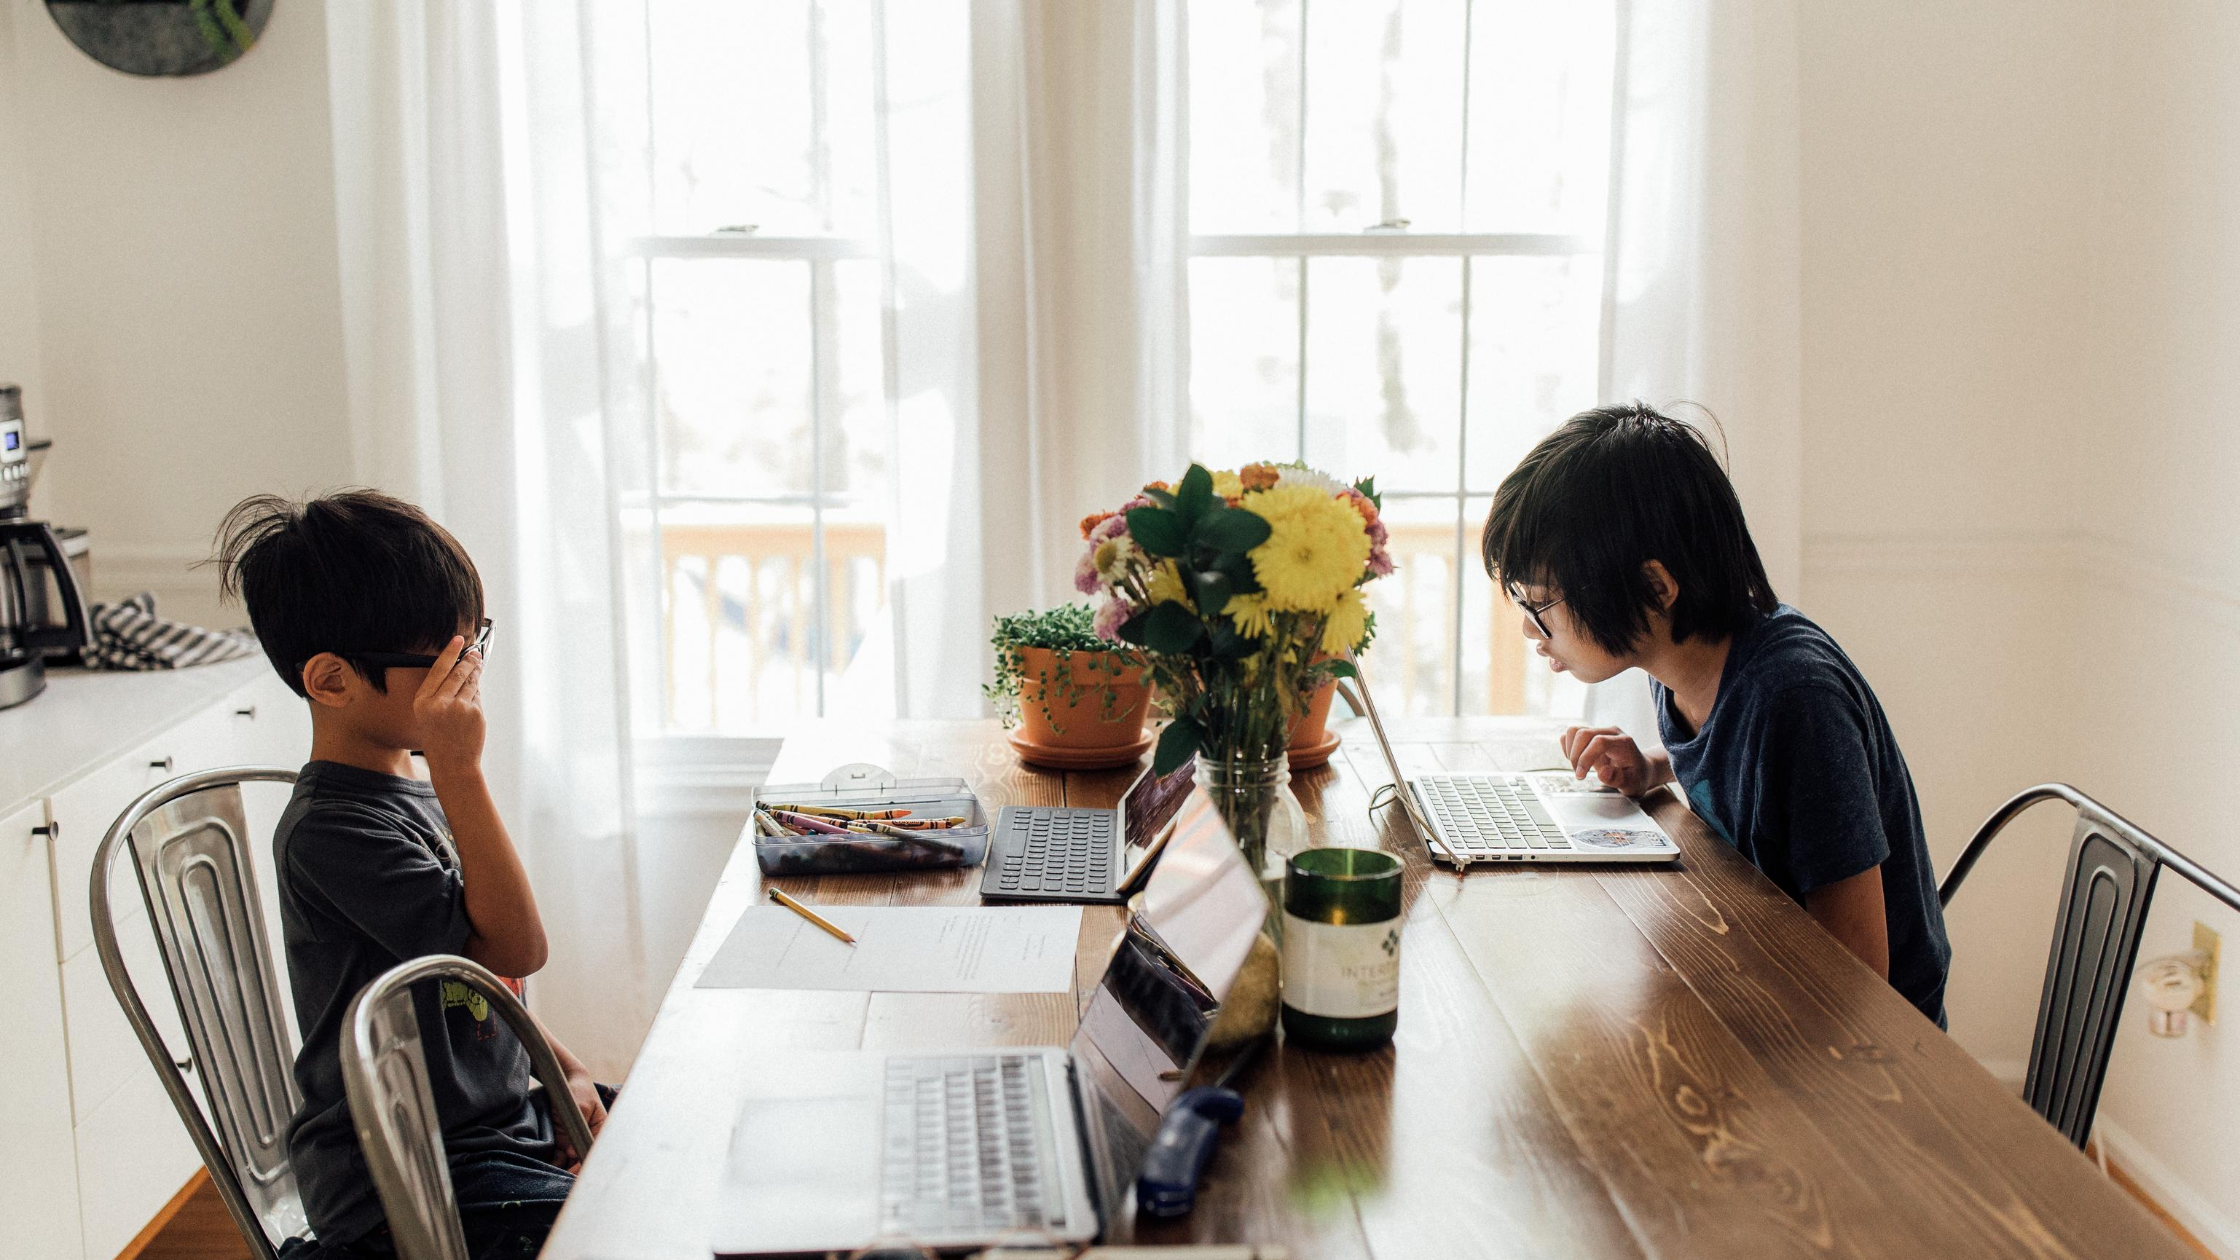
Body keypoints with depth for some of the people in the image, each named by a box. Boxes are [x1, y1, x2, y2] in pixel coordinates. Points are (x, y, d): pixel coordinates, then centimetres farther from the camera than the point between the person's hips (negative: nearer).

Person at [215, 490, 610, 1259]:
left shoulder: (414, 791, 9)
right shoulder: (330, 832, -21)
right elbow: (515, 948, -25)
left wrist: (564, 1071, 8)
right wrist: (460, 769, -28)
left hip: (497, 1119, 9)